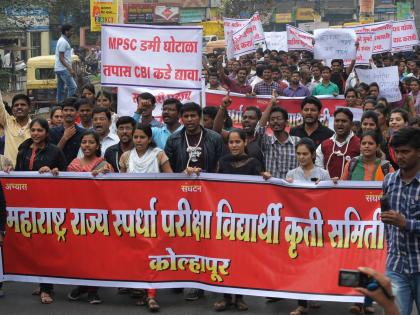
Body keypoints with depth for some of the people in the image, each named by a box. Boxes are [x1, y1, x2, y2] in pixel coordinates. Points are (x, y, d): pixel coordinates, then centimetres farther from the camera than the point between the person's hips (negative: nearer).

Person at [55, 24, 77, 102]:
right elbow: (61, 58, -18)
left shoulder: (64, 41, 18)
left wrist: (71, 68, 21)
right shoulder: (63, 42, -13)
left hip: (59, 69, 11)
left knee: (61, 90, 10)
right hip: (63, 69, -11)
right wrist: (70, 69, -22)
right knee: (73, 87, -13)